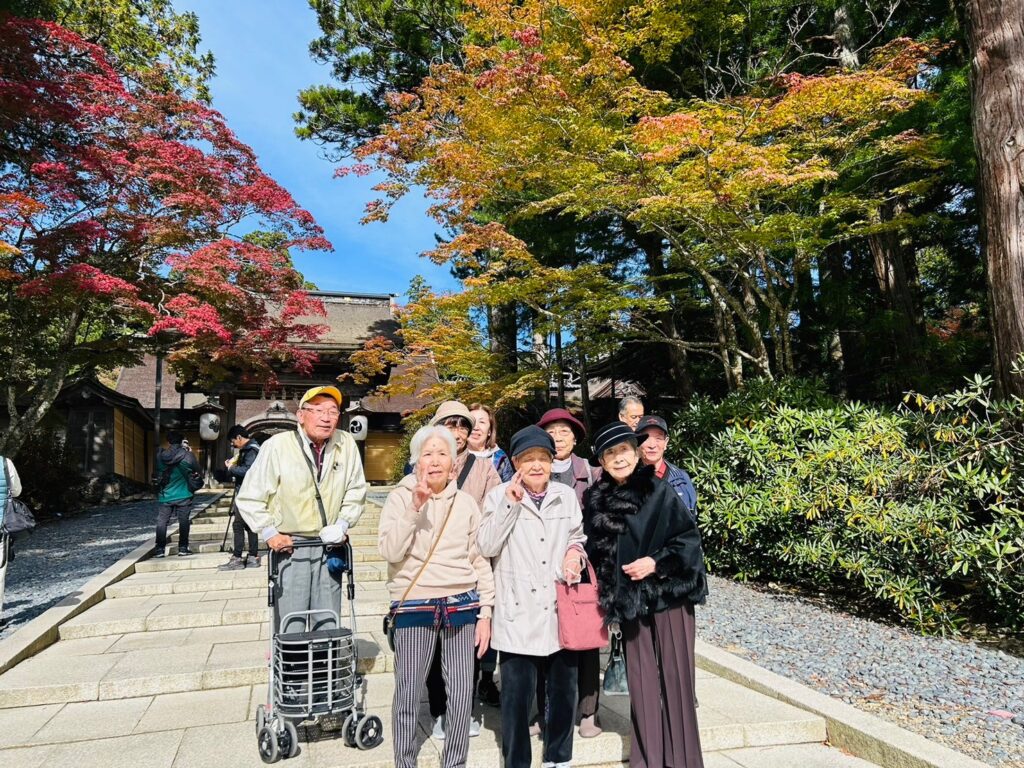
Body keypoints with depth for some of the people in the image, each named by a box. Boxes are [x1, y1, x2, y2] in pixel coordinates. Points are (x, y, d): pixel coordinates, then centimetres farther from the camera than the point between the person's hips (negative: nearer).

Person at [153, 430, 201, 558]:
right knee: (184, 521, 5)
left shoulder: (160, 456, -3)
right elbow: (197, 469, 6)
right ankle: (183, 548, 7)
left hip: (165, 496, 1)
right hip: (183, 495, -1)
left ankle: (160, 549, 8)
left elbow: (158, 472, 14)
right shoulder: (187, 455, -9)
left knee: (161, 522, 8)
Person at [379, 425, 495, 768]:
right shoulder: (400, 498, -1)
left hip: (461, 605, 2)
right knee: (408, 694, 4)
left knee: (461, 694, 7)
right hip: (414, 607, -2)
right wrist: (414, 507, -20)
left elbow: (480, 559, 7)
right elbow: (390, 552, -12)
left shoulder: (466, 502, 5)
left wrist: (485, 612, 4)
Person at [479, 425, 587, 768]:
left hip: (561, 608, 3)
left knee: (564, 689, 14)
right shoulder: (500, 496, -1)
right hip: (519, 612, -3)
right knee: (517, 694, 3)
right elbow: (487, 547, -10)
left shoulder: (567, 495, 7)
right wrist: (510, 503, -16)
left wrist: (576, 551, -4)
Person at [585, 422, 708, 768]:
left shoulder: (659, 491, -10)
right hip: (629, 601, 4)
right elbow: (596, 550, 13)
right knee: (642, 682, 10)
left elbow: (689, 538, -9)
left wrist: (656, 562, -18)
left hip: (668, 596, -3)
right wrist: (607, 594, 6)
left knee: (674, 677, 3)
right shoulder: (597, 499, 2)